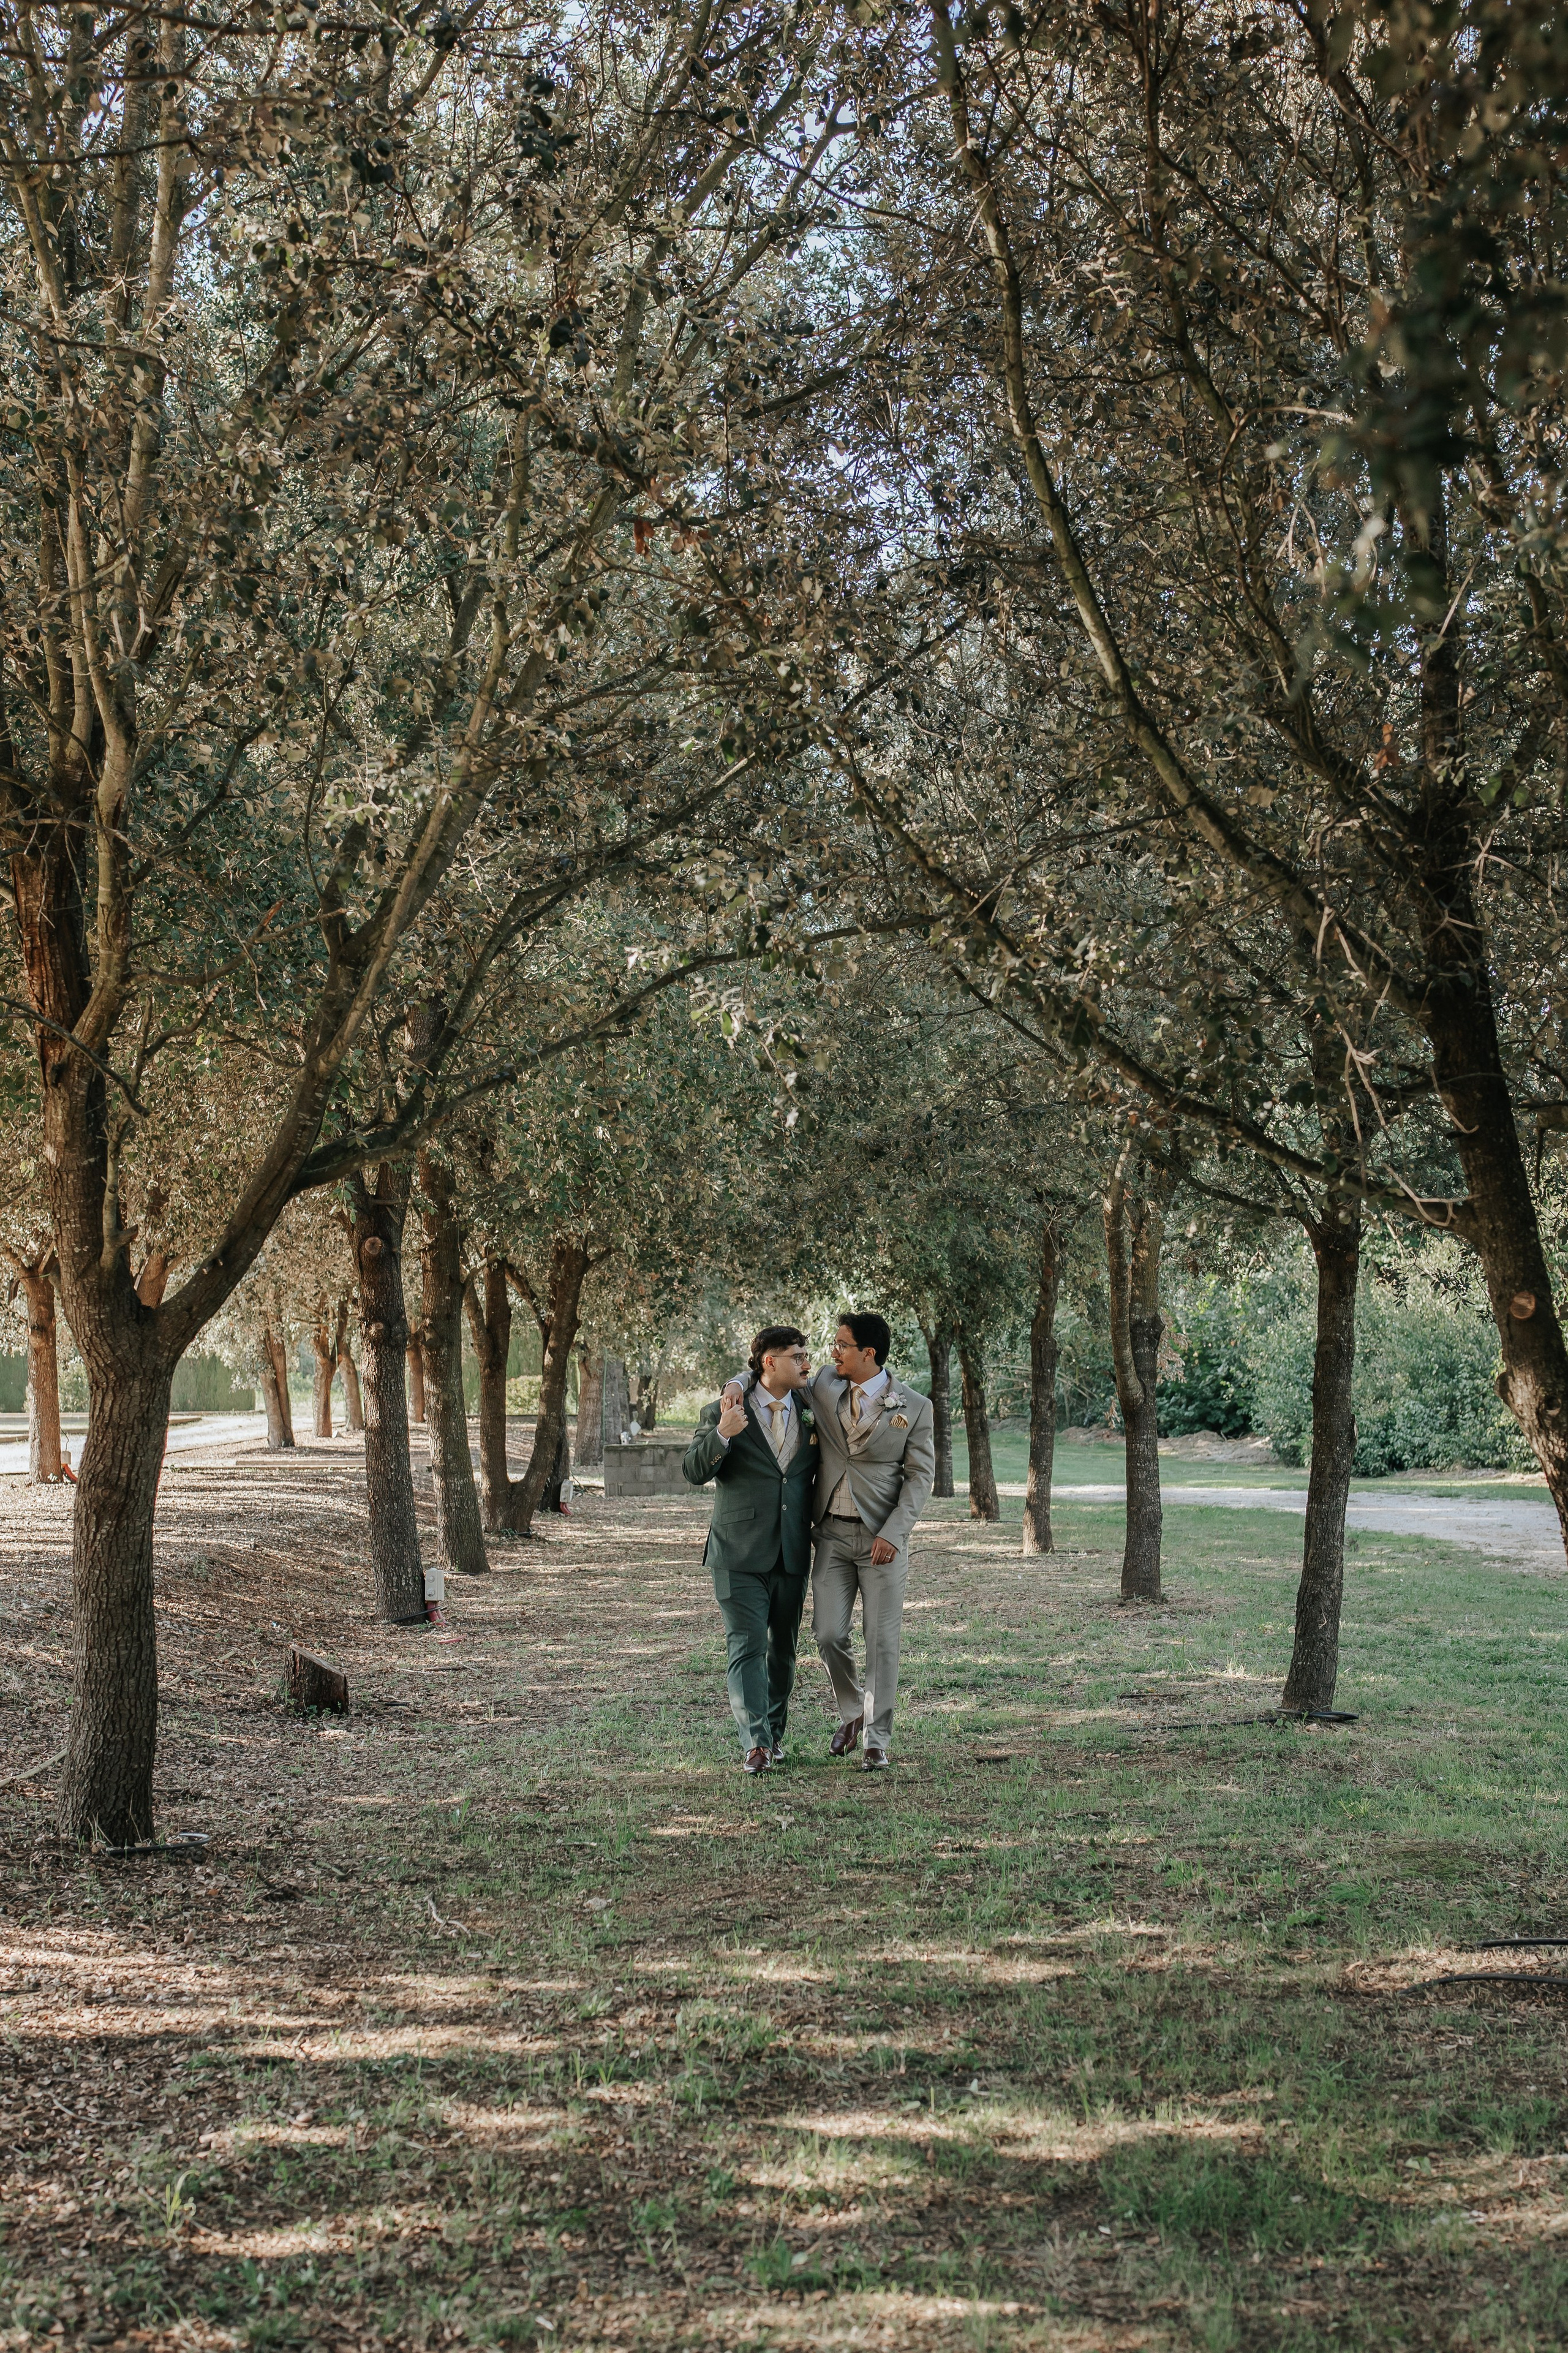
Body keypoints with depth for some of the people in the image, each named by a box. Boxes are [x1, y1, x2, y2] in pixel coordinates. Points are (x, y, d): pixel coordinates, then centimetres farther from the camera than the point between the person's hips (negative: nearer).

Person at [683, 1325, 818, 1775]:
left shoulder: (812, 1413, 8)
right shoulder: (722, 1413, -3)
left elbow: (821, 1473, 23)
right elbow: (695, 1472, -13)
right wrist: (722, 1434, -28)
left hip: (792, 1554, 4)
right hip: (740, 1553, -4)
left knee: (783, 1649, 11)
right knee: (747, 1646, -11)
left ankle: (774, 1733, 25)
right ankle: (755, 1744, -16)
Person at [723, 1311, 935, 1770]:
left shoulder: (913, 1407, -6)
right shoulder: (825, 1387, 4)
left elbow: (921, 1476, -5)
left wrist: (892, 1533, -15)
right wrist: (737, 1385, -6)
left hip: (883, 1537, -3)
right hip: (833, 1533, 3)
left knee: (882, 1639, -1)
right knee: (828, 1632, -2)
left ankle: (878, 1740, 9)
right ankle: (852, 1712, 24)